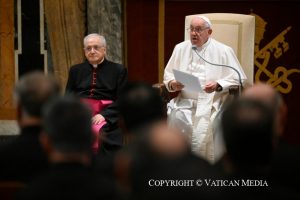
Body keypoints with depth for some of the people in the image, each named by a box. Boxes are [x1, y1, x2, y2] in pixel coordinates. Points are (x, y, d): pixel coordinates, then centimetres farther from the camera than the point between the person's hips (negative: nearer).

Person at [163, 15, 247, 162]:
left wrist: (218, 86, -17)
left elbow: (237, 79, 0)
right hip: (184, 102, 3)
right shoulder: (180, 48, 13)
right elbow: (168, 74, 18)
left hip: (210, 102, -2)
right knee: (175, 116, -27)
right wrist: (172, 84, -5)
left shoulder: (223, 51, 3)